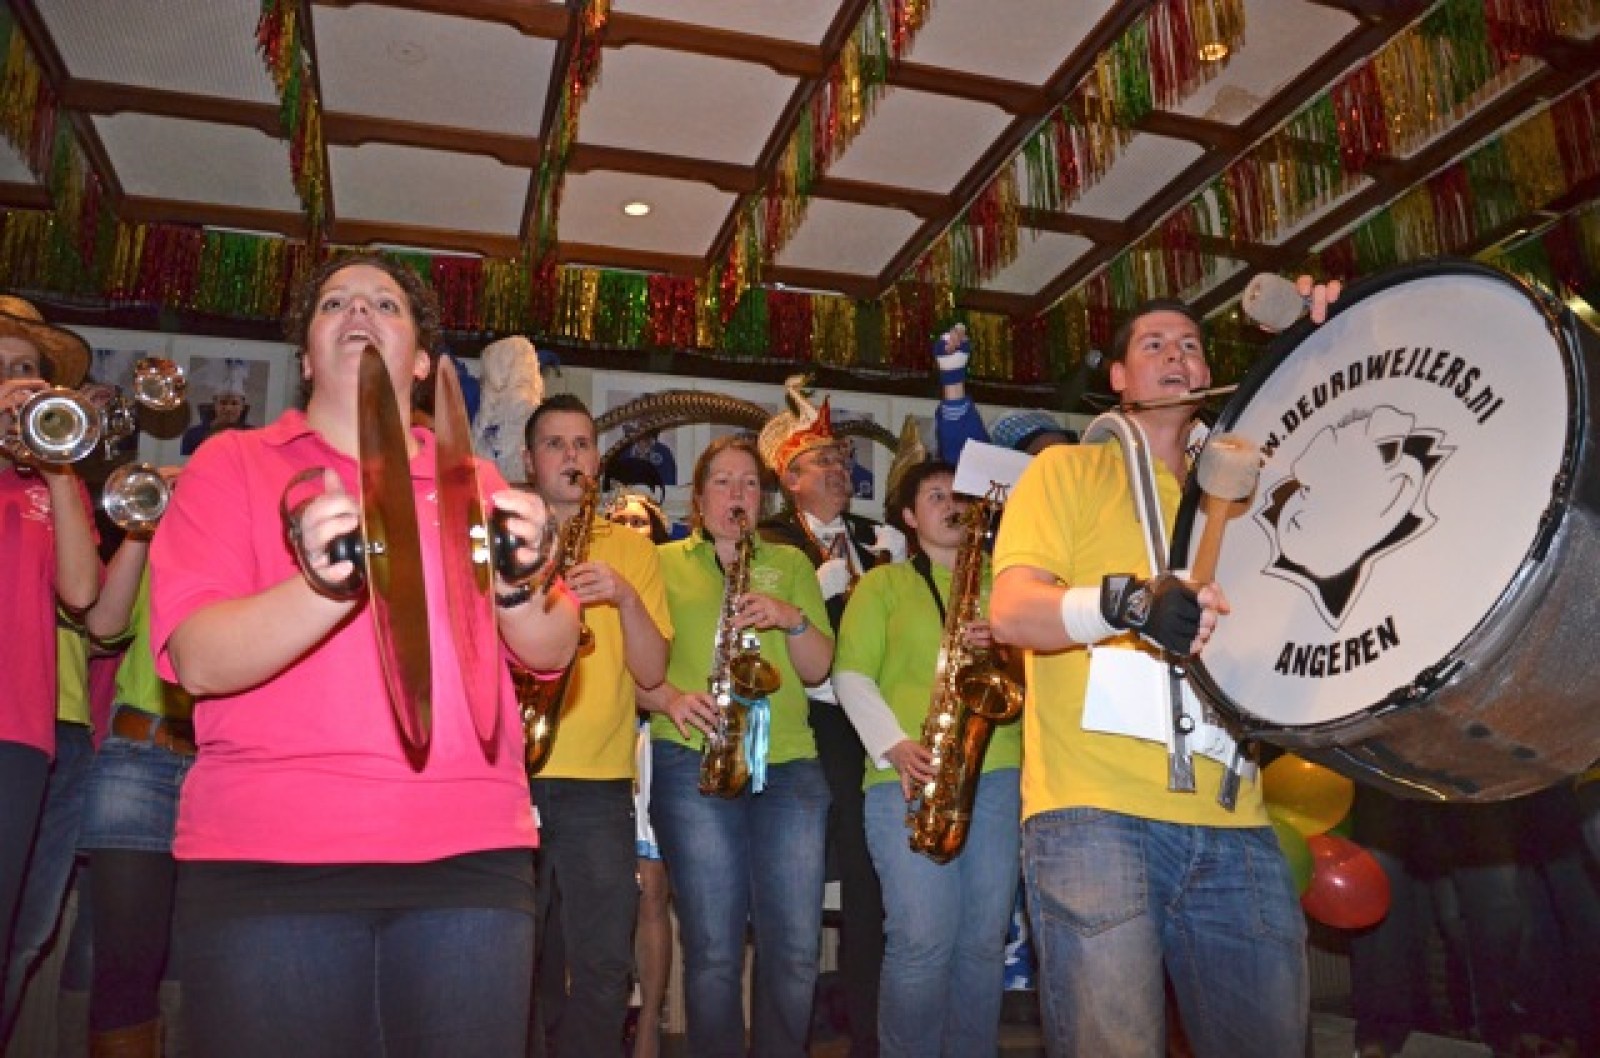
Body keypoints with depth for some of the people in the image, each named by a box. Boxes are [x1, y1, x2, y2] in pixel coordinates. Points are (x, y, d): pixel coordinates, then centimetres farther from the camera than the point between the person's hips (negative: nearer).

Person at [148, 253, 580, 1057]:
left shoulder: (474, 482, 11)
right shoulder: (233, 463, 5)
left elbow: (553, 651, 2)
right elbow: (198, 661, -8)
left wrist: (516, 590, -21)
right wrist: (327, 584, -27)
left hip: (471, 861, 2)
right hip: (267, 866, -1)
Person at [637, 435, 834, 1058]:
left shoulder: (791, 563, 17)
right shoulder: (664, 563, 11)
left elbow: (818, 668, 8)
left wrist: (792, 619, -10)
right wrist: (669, 699, -15)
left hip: (789, 765, 2)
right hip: (694, 762, -2)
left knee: (796, 949, 1)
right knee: (713, 949, -1)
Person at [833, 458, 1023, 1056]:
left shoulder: (996, 580, 20)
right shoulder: (882, 583, 11)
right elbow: (851, 675, 2)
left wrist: (1002, 645, -8)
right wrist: (896, 745, -13)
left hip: (998, 771, 3)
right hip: (909, 776, -3)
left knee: (985, 938, 4)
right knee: (923, 938, -9)